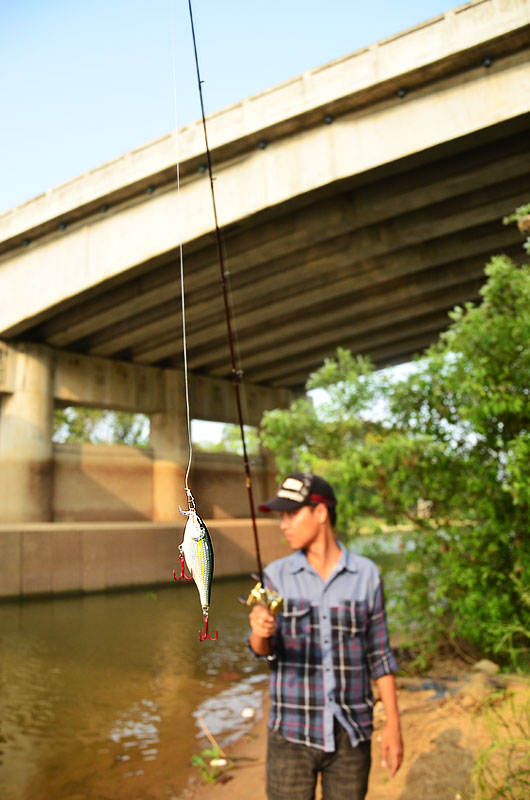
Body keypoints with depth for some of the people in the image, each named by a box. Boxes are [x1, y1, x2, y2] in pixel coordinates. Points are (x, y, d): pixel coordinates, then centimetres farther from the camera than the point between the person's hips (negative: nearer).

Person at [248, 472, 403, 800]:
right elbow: (263, 650, -13)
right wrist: (260, 630, -36)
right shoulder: (277, 575, -3)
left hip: (351, 733, 0)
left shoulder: (366, 574, -3)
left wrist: (393, 725, 0)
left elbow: (380, 655, 3)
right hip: (292, 732, 0)